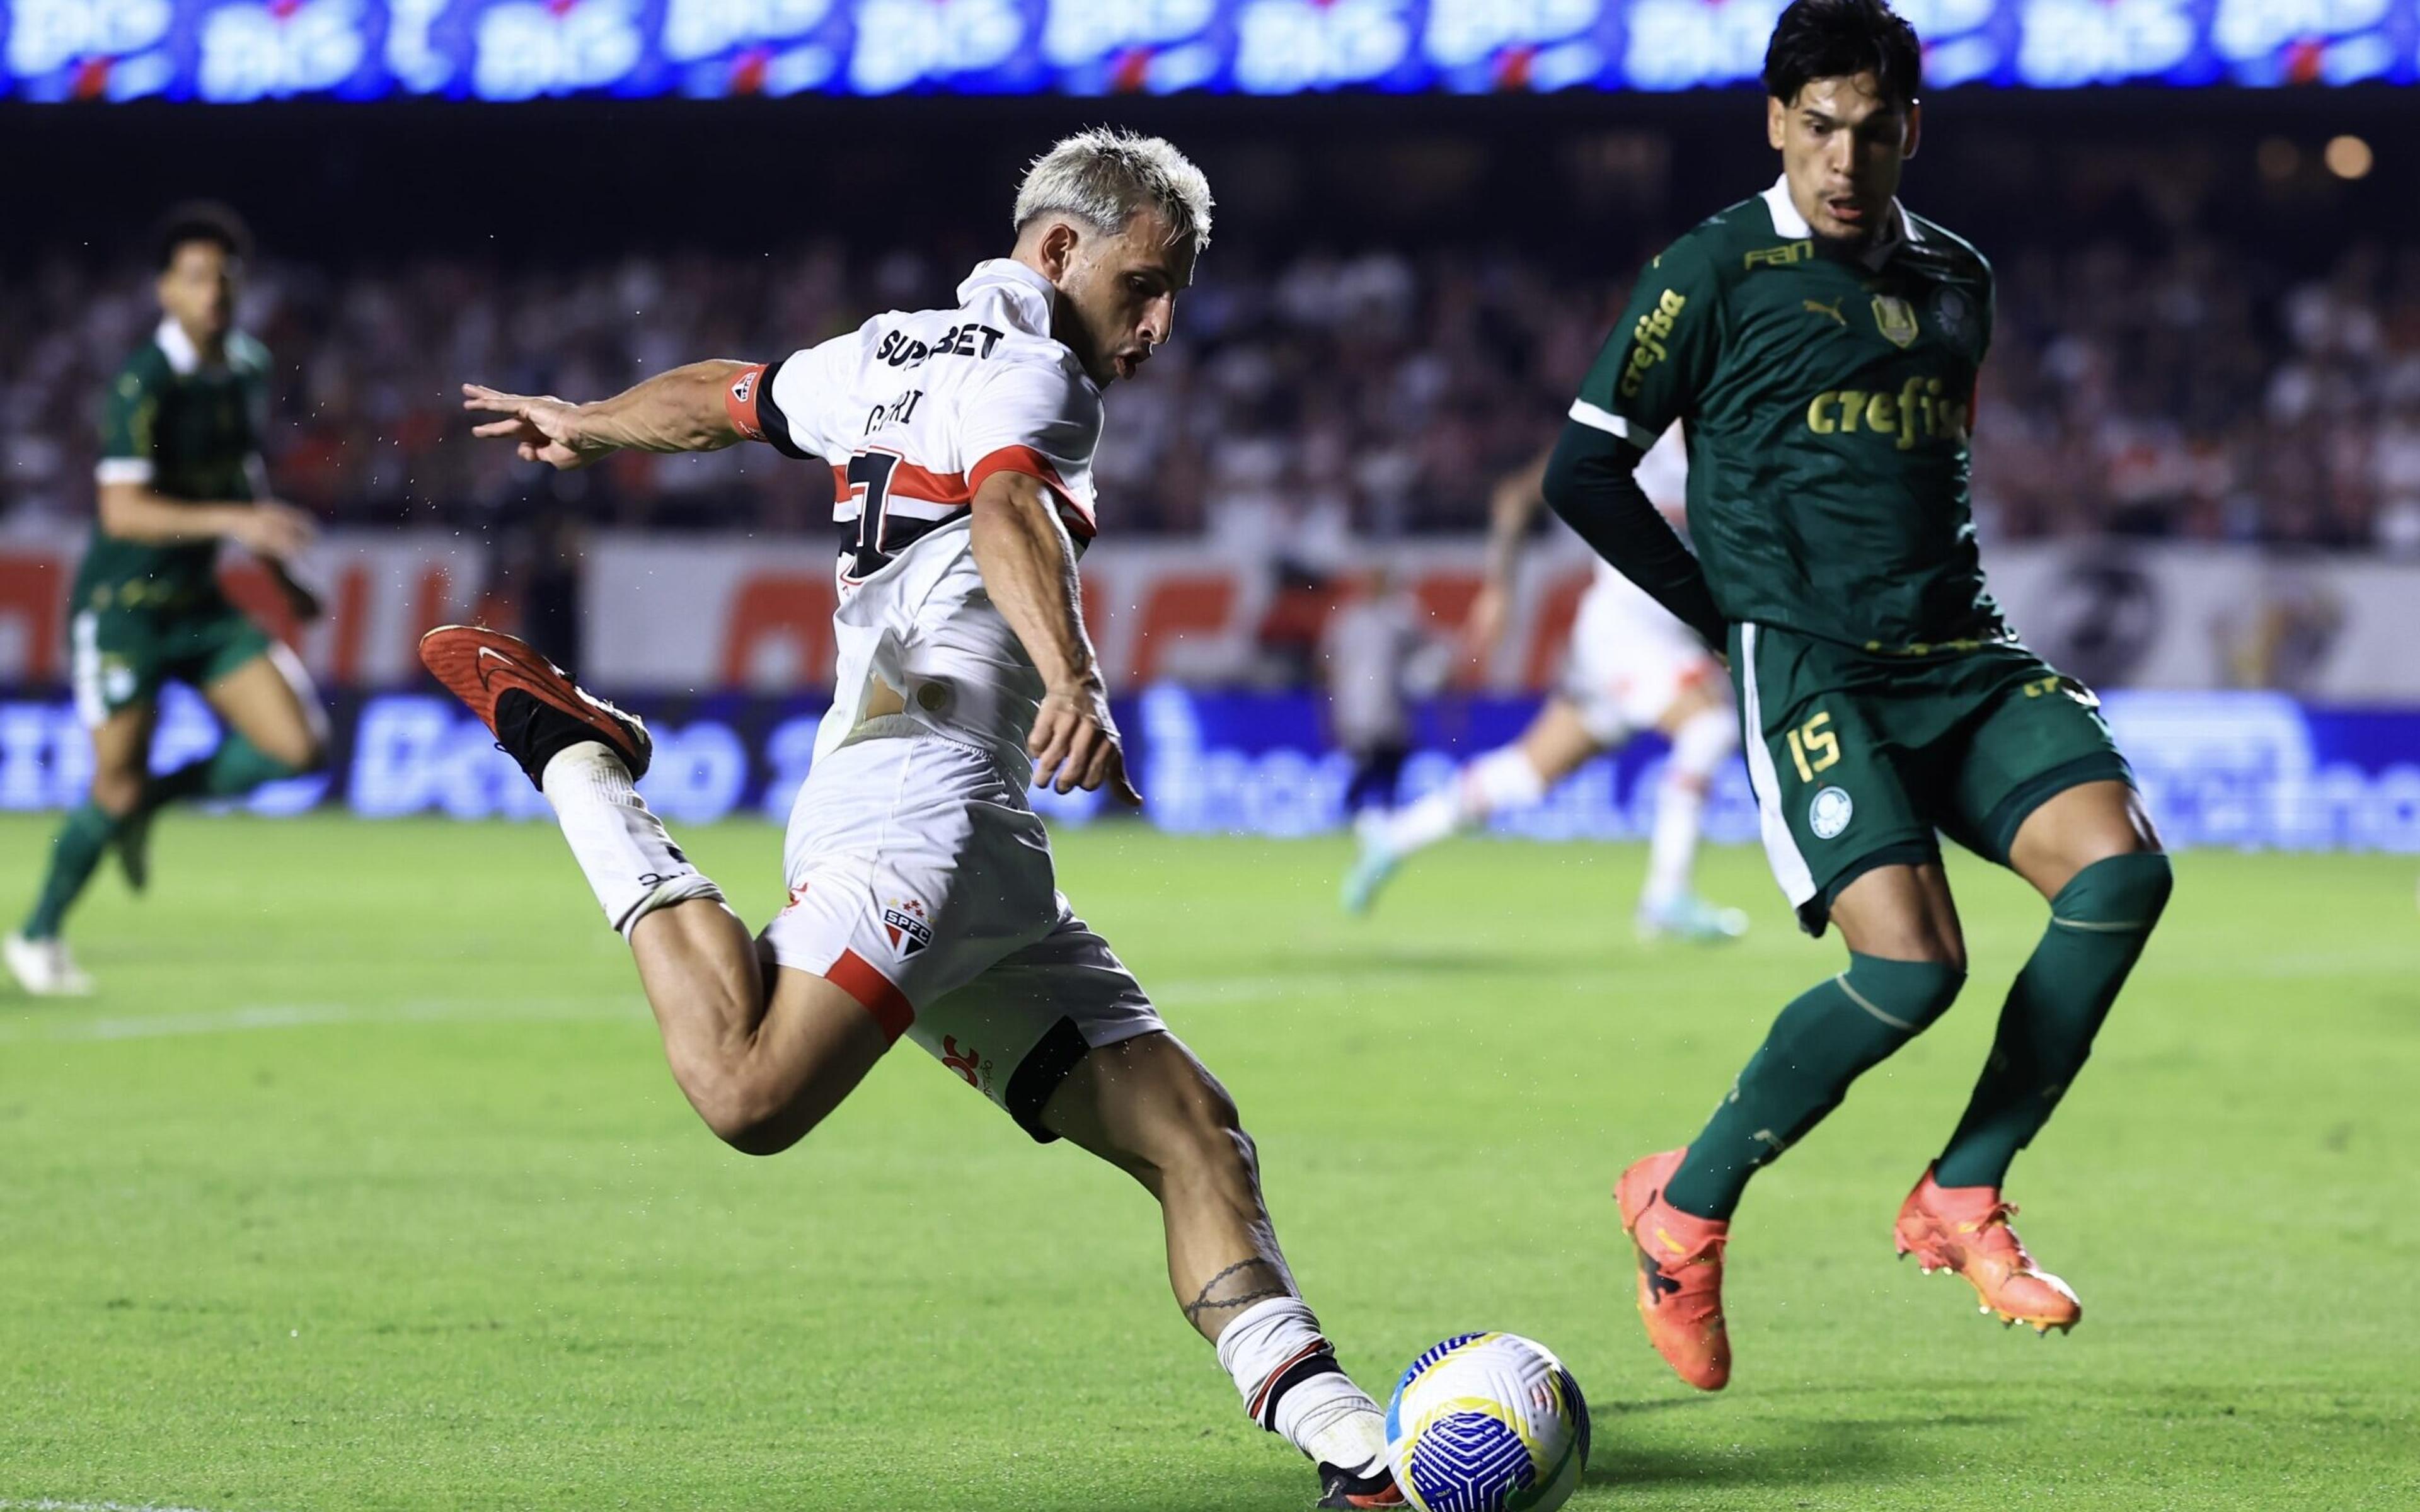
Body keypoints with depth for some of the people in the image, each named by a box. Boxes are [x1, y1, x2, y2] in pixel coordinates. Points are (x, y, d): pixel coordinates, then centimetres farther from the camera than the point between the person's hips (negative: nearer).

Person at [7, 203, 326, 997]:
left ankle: (151, 799, 17)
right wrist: (232, 519, -36)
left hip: (199, 603, 7)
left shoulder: (248, 368, 4)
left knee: (299, 745, -8)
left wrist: (282, 575, 20)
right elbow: (122, 511, -27)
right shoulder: (143, 384, -20)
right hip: (122, 607, -7)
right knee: (116, 787, -4)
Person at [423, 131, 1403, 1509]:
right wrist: (1075, 683, -41)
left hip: (986, 864, 11)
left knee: (1187, 1126, 0)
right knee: (754, 1095, -28)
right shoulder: (1031, 372, 0)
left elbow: (720, 396, 44)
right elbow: (1007, 514, -23)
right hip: (921, 810, -11)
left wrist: (581, 427, 63)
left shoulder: (897, 350, 27)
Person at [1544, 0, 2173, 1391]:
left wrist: (1943, 607, 15)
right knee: (1912, 963, -23)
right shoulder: (1718, 272, -1)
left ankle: (1964, 1198, -6)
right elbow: (1584, 471, 0)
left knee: (2122, 869, -20)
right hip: (1811, 670, -6)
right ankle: (1688, 1204, -1)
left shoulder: (1957, 279, 17)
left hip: (1963, 655, 6)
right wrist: (1741, 616, 0)